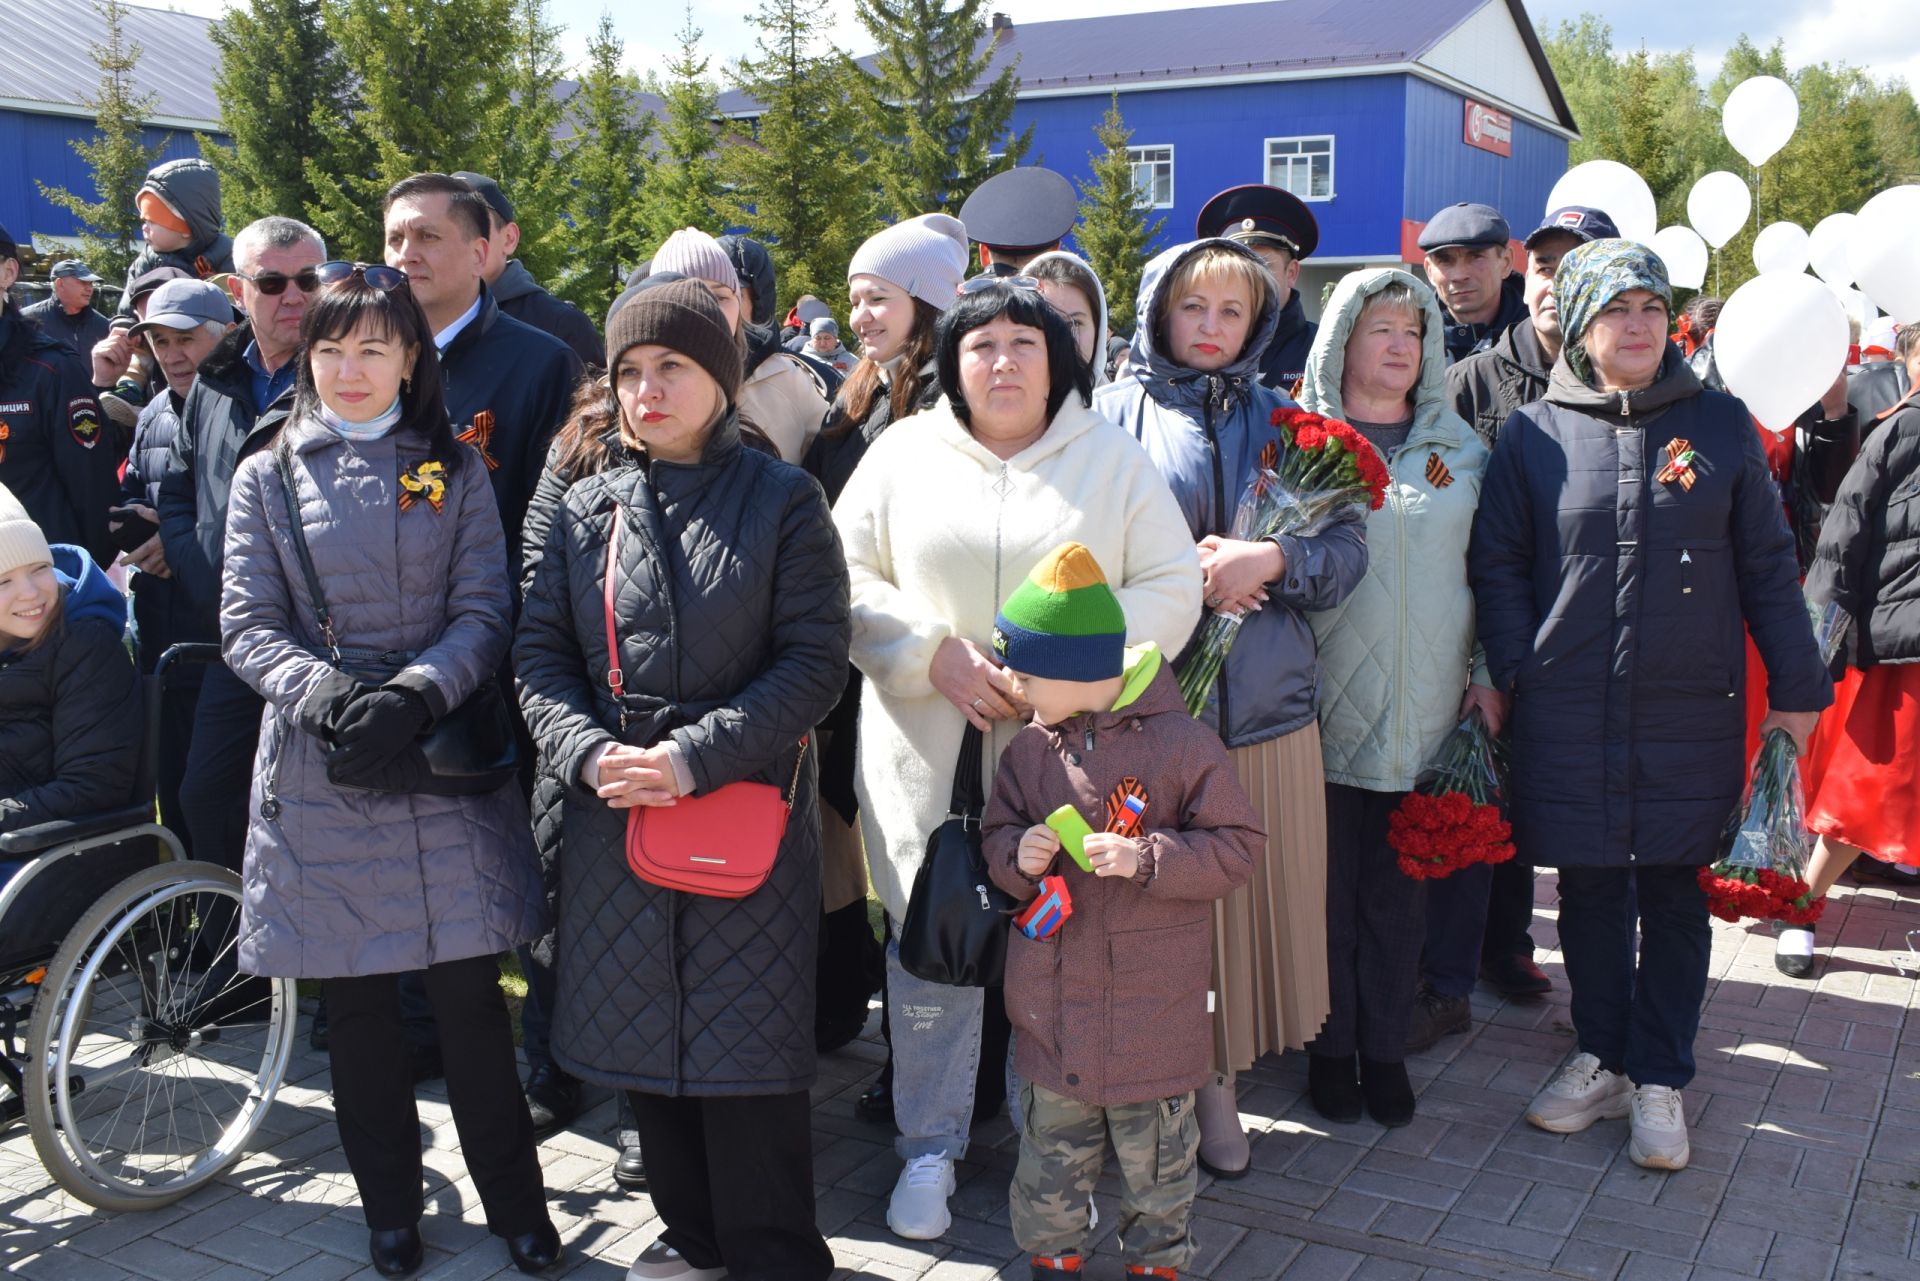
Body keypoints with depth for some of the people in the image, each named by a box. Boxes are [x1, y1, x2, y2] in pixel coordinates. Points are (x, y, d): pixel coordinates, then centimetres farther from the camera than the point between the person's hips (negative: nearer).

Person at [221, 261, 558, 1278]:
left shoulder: (454, 470, 7)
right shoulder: (269, 477, 8)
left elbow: (485, 612, 0)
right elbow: (246, 623, 2)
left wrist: (414, 693, -17)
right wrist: (318, 689, -17)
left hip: (442, 763, -1)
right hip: (319, 768, 1)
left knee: (470, 993, 1)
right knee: (356, 1003, 9)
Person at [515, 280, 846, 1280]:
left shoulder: (781, 501, -2)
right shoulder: (584, 510, 9)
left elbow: (814, 661, -8)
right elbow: (539, 655, 7)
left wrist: (697, 757, -17)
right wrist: (591, 754, -11)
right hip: (613, 813, 4)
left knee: (744, 1044, 1)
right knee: (639, 1035, 12)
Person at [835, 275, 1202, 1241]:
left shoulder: (1111, 457, 5)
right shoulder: (903, 453, 7)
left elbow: (1172, 586, 1)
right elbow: (848, 574, 4)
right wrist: (936, 655, -11)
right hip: (927, 756, 1)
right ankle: (929, 1149, 24)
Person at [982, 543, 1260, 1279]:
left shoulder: (1180, 745, -14)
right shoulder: (1028, 750, 0)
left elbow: (1235, 847, -11)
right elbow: (996, 838, 10)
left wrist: (1146, 858, -24)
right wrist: (1017, 856, -13)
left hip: (1152, 998, -3)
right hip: (1051, 993, 4)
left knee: (1154, 1149, 13)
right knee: (1051, 1143, 16)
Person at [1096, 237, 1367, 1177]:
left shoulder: (1283, 422, 13)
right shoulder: (1110, 415, 4)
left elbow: (1347, 548, 7)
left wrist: (1269, 561, -11)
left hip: (1265, 703, 3)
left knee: (1251, 902, 6)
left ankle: (1215, 1077, 23)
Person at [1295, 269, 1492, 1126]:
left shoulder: (1461, 445, 11)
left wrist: (1489, 677, 7)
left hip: (1426, 710, 2)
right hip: (1326, 702, -2)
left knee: (1400, 890, 8)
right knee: (1328, 886, 4)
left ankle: (1385, 1048, 21)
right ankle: (1330, 1047, 19)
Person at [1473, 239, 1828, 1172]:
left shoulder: (1720, 424, 4)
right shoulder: (1534, 434, 2)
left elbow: (1767, 563, 6)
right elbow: (1497, 564, 5)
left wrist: (1795, 685, 5)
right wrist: (1511, 672, -4)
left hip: (1690, 711, 0)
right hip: (1568, 712, 0)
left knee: (1673, 891, 6)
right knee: (1590, 888, 9)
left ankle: (1658, 1079, 18)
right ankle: (1603, 1058, 25)